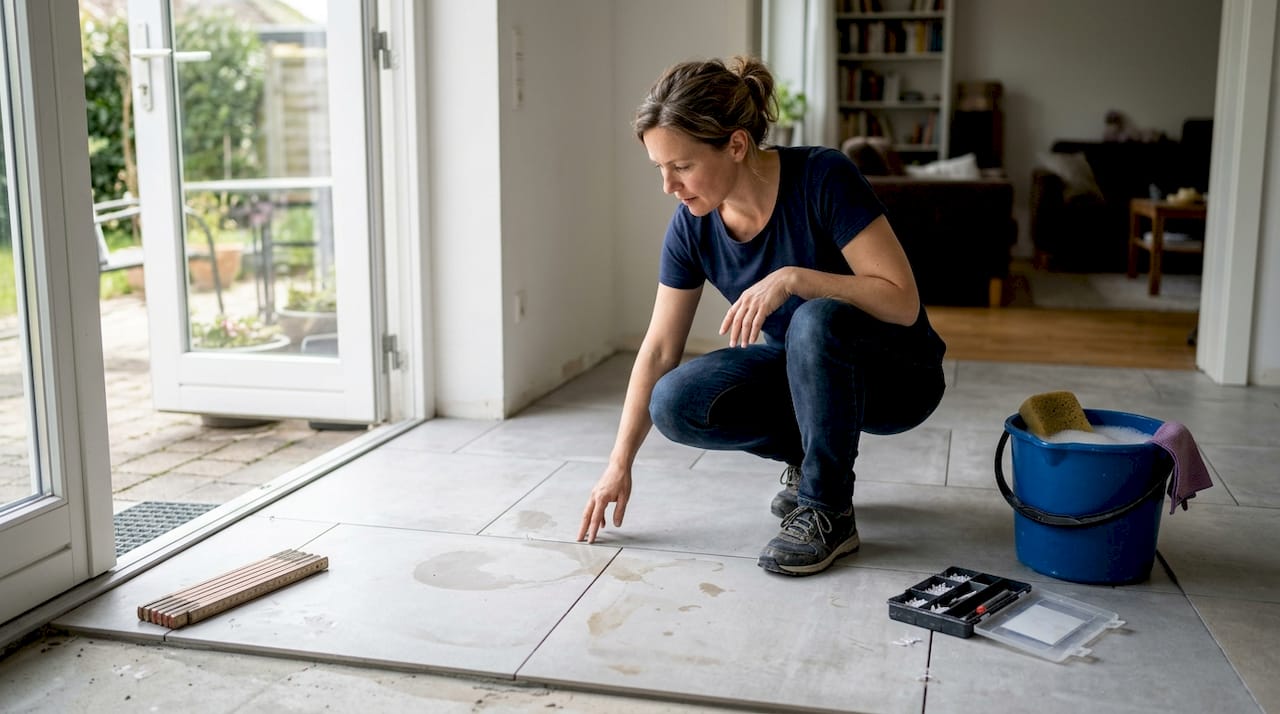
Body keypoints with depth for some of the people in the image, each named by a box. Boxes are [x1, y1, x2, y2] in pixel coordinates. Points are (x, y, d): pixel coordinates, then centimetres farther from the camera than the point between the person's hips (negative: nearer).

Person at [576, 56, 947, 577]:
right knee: (675, 404, -20)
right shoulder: (692, 227, -11)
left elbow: (903, 302, -26)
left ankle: (829, 512, -18)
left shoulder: (822, 178, -26)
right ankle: (809, 458, 6)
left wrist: (791, 278, -37)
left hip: (896, 377, -5)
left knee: (816, 320, -38)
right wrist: (619, 464, -3)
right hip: (805, 371, 5)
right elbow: (659, 349, -4)